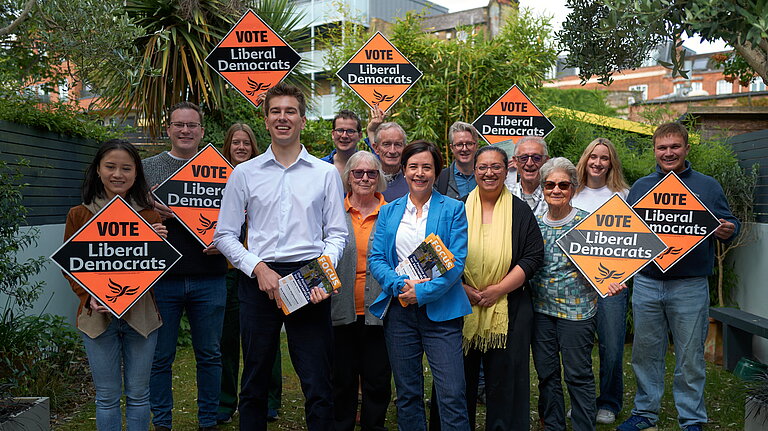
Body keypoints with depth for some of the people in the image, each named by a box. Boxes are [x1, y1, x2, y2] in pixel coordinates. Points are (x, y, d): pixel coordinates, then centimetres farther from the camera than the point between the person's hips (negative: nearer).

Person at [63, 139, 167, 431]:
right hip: (98, 316, 0)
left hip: (141, 314, 1)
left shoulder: (150, 215, 3)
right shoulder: (79, 215, 1)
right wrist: (89, 298, -13)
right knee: (107, 397, 8)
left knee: (138, 394, 10)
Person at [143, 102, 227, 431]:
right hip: (161, 277, 0)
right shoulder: (149, 168, 7)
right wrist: (151, 211, -14)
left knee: (209, 355, 10)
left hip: (209, 279, 1)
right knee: (160, 357, 8)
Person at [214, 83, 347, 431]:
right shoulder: (244, 173, 7)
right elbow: (224, 235, 6)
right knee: (254, 382, 11)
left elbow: (337, 233, 7)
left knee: (318, 384, 0)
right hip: (258, 280, 1)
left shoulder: (326, 173, 8)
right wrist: (258, 268, -8)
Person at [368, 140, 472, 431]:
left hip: (440, 310, -3)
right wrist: (399, 285, -13)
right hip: (399, 310, 3)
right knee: (407, 392, 10)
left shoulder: (453, 210, 3)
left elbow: (456, 262, -5)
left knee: (452, 394, -7)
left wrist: (423, 292, -15)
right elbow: (375, 258, 5)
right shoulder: (388, 212, 12)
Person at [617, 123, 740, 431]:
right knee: (645, 353, 11)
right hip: (646, 283, 2)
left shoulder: (707, 186, 4)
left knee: (690, 357, 5)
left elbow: (728, 222, 4)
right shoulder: (640, 187, 10)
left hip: (689, 287, -2)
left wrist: (728, 230, -19)